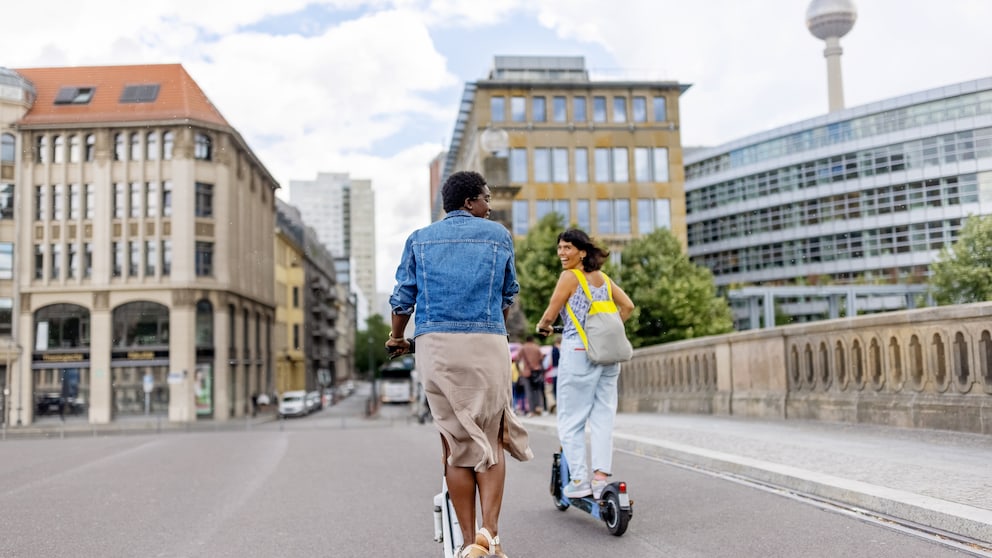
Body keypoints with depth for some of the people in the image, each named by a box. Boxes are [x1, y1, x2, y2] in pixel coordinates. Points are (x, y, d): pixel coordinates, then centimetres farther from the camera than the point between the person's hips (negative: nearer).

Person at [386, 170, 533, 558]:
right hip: (487, 343, -1)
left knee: (456, 443, 6)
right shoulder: (498, 235, 12)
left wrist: (397, 338, 29)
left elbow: (403, 297, 13)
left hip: (435, 344, 2)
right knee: (492, 440, 8)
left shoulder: (420, 239, 14)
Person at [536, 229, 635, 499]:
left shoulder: (569, 277, -6)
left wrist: (543, 328, 14)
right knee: (602, 416, 8)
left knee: (571, 419, 3)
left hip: (578, 352, -6)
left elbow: (550, 315, -6)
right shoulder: (602, 277, 12)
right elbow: (628, 306, 13)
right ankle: (601, 475, 5)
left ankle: (579, 480, 3)